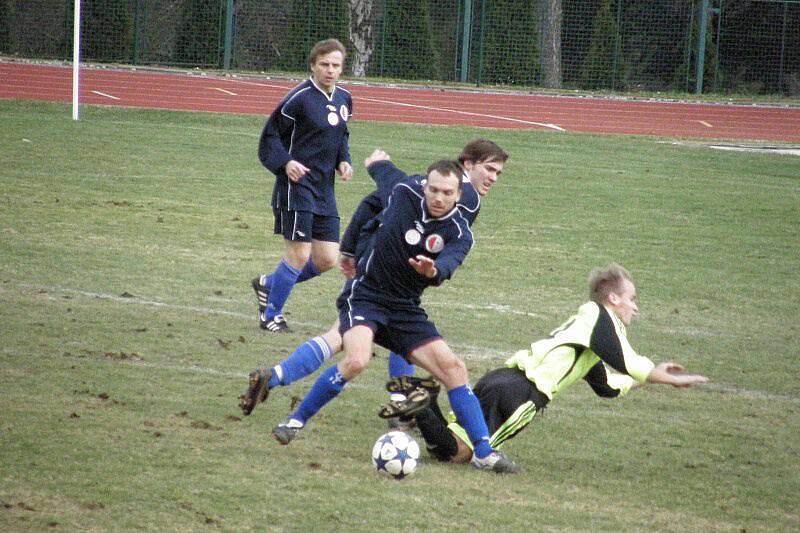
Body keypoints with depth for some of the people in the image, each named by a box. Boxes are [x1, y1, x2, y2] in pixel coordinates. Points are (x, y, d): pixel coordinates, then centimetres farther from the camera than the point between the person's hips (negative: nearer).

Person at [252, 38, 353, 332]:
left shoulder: (344, 99, 10)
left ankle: (268, 284, 26)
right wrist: (286, 163, -21)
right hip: (297, 184, -7)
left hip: (324, 190, 7)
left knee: (327, 258, 4)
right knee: (300, 253, -9)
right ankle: (272, 315, 9)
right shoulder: (300, 98, -12)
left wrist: (343, 161, 7)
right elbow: (270, 135, -6)